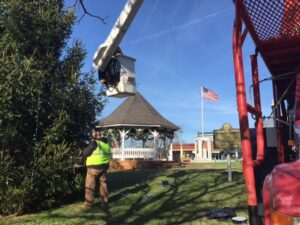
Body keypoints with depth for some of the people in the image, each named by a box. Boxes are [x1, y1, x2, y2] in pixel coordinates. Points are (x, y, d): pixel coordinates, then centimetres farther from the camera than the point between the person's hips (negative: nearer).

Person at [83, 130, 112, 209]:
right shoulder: (106, 144, 7)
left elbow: (85, 153, -11)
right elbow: (109, 155, 13)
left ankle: (89, 204, 7)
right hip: (104, 167, 6)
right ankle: (105, 201, 23)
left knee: (90, 185, 5)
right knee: (103, 184, 17)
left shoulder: (94, 143, -13)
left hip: (94, 167, -6)